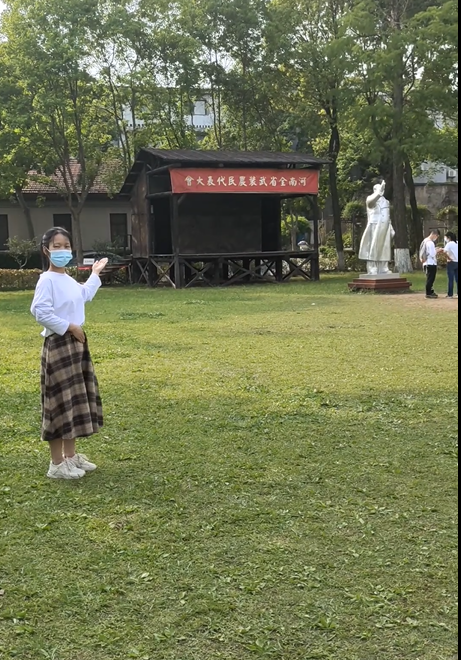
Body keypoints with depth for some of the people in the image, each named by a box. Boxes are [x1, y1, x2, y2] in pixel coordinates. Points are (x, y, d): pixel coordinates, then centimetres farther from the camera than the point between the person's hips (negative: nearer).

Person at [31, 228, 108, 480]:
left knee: (76, 400, 14)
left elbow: (84, 296, 34)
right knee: (60, 402, -6)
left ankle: (70, 455, 25)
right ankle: (57, 464, 2)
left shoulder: (68, 280, 13)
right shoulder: (47, 280, -15)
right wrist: (69, 327, -20)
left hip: (76, 343, 10)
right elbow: (40, 312, -25)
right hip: (58, 345, -9)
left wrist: (95, 274, 36)